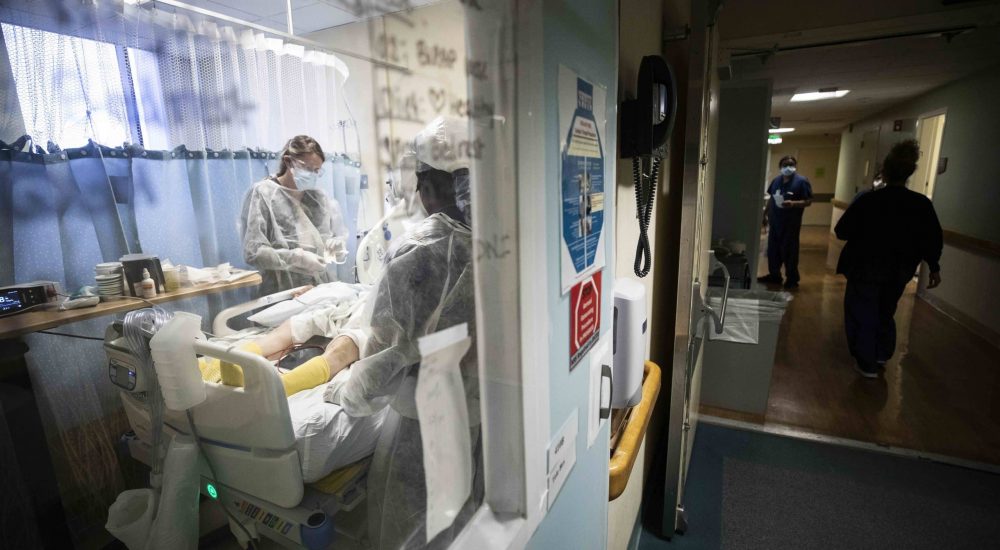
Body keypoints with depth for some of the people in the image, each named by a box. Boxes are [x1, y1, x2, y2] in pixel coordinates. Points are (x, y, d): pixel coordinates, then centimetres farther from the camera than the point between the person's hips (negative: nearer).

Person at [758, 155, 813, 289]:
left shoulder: (801, 181, -6)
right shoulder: (776, 180, 11)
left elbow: (808, 201, -9)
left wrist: (793, 204, -25)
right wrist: (765, 214, 14)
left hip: (791, 223, -5)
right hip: (775, 222, 6)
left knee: (789, 252, -2)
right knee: (773, 250, 10)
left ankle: (792, 279, 9)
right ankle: (774, 275, 23)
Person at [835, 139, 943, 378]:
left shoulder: (867, 200, -19)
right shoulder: (922, 204, -7)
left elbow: (841, 231, -14)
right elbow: (933, 239, 0)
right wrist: (934, 267, 13)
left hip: (866, 269, -4)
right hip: (899, 271, 4)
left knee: (862, 314, 9)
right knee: (885, 312, 24)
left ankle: (867, 364, 11)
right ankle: (882, 355, 37)